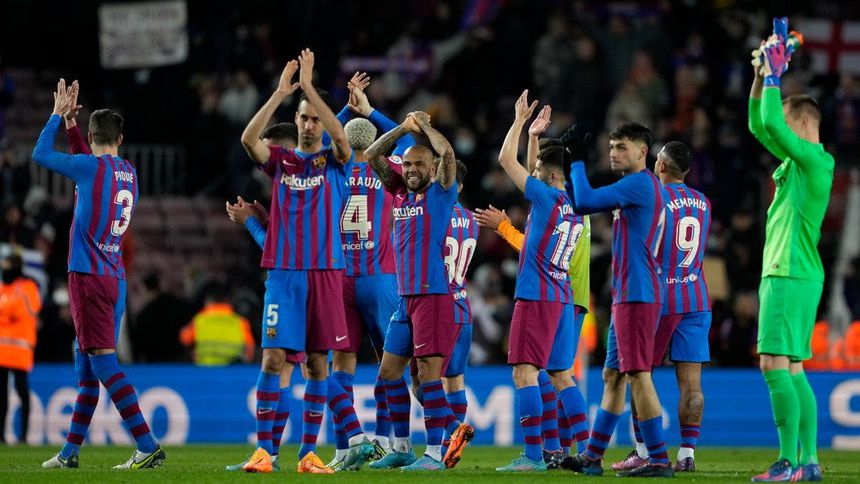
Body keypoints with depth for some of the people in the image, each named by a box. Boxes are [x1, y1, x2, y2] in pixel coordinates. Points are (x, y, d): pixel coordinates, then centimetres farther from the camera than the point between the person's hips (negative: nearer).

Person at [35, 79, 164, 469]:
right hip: (115, 278, 8)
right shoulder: (129, 173, 11)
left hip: (89, 276, -8)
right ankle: (70, 452, 20)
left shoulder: (91, 166, -10)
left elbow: (40, 154, 2)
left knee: (104, 363, -11)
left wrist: (58, 113, 13)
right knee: (86, 367, 14)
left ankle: (148, 447, -19)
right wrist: (69, 119, 35)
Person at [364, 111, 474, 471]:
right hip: (405, 297, 7)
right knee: (389, 371, 9)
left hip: (434, 295, -7)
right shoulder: (400, 193, 15)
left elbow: (447, 153, -16)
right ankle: (401, 448, 17)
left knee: (428, 371, -11)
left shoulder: (440, 193, -1)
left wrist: (424, 125, -2)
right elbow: (372, 156, 13)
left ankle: (434, 453, -11)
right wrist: (404, 127, 6)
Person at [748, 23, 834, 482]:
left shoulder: (816, 160, -11)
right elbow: (758, 125, 25)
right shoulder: (796, 159, 15)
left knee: (775, 365, -13)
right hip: (783, 274, 10)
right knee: (792, 370, 8)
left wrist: (775, 75, -9)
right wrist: (761, 76, 16)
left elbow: (771, 125, -20)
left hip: (792, 277, -10)